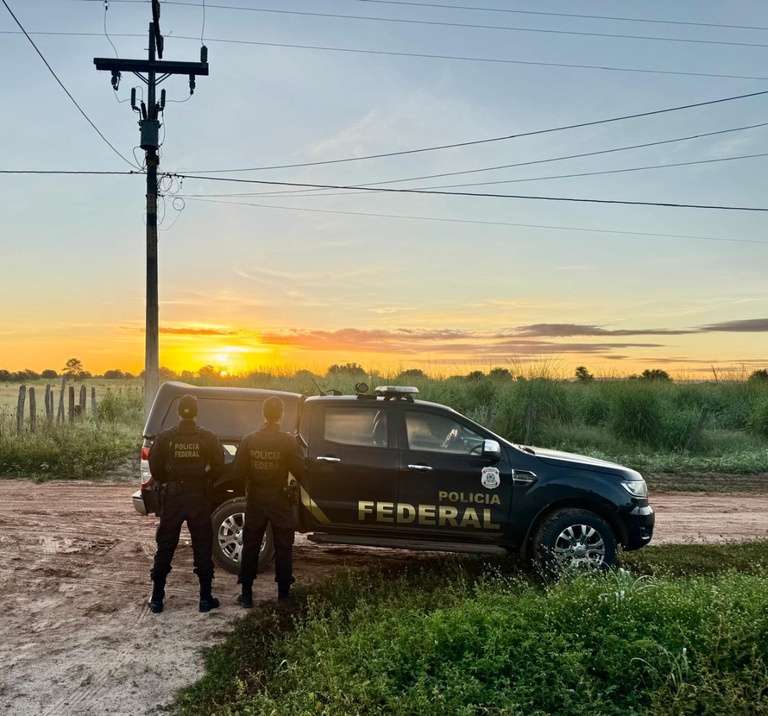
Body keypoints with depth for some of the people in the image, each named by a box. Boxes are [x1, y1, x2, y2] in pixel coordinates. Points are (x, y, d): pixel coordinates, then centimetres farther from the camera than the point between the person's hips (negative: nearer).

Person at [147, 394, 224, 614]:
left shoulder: (165, 437, -5)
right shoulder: (208, 438, -6)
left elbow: (155, 467, -4)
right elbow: (218, 466, -5)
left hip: (172, 496, 1)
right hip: (199, 496, 0)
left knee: (165, 548, 10)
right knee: (203, 547, 7)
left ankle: (157, 598, 14)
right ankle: (205, 598, 10)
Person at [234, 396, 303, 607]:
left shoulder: (249, 440, -6)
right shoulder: (289, 441, -12)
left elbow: (239, 471, -6)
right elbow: (297, 469, -10)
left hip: (255, 499, 2)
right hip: (280, 499, -2)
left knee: (250, 547, 11)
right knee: (283, 547, 8)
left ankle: (246, 594, 14)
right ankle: (283, 594, 11)